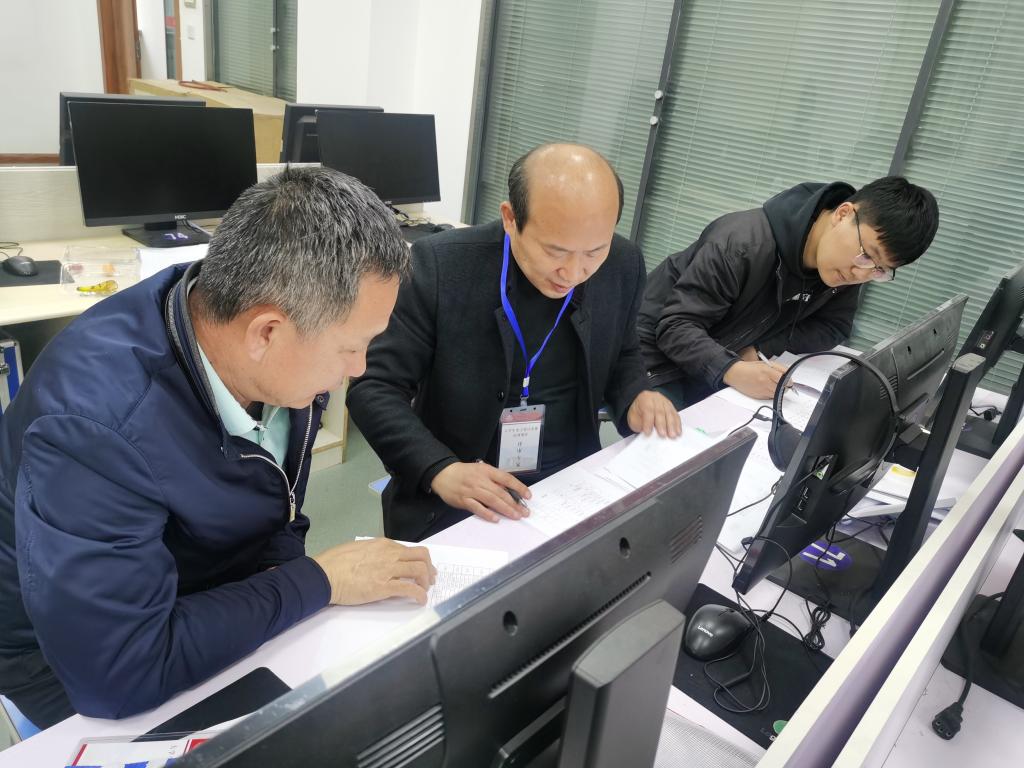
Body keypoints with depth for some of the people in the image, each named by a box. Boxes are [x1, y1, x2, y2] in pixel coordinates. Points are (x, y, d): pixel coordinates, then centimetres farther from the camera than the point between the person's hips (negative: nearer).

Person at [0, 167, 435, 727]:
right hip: (78, 658, -5)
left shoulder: (283, 360, -16)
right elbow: (117, 669, -36)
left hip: (227, 601, 5)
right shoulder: (93, 422, -36)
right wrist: (316, 581, -29)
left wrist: (282, 564, -17)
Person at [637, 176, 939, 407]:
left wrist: (761, 349, -19)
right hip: (660, 360, -6)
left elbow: (834, 327, -3)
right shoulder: (743, 244, -32)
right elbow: (677, 326, -32)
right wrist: (732, 371, -49)